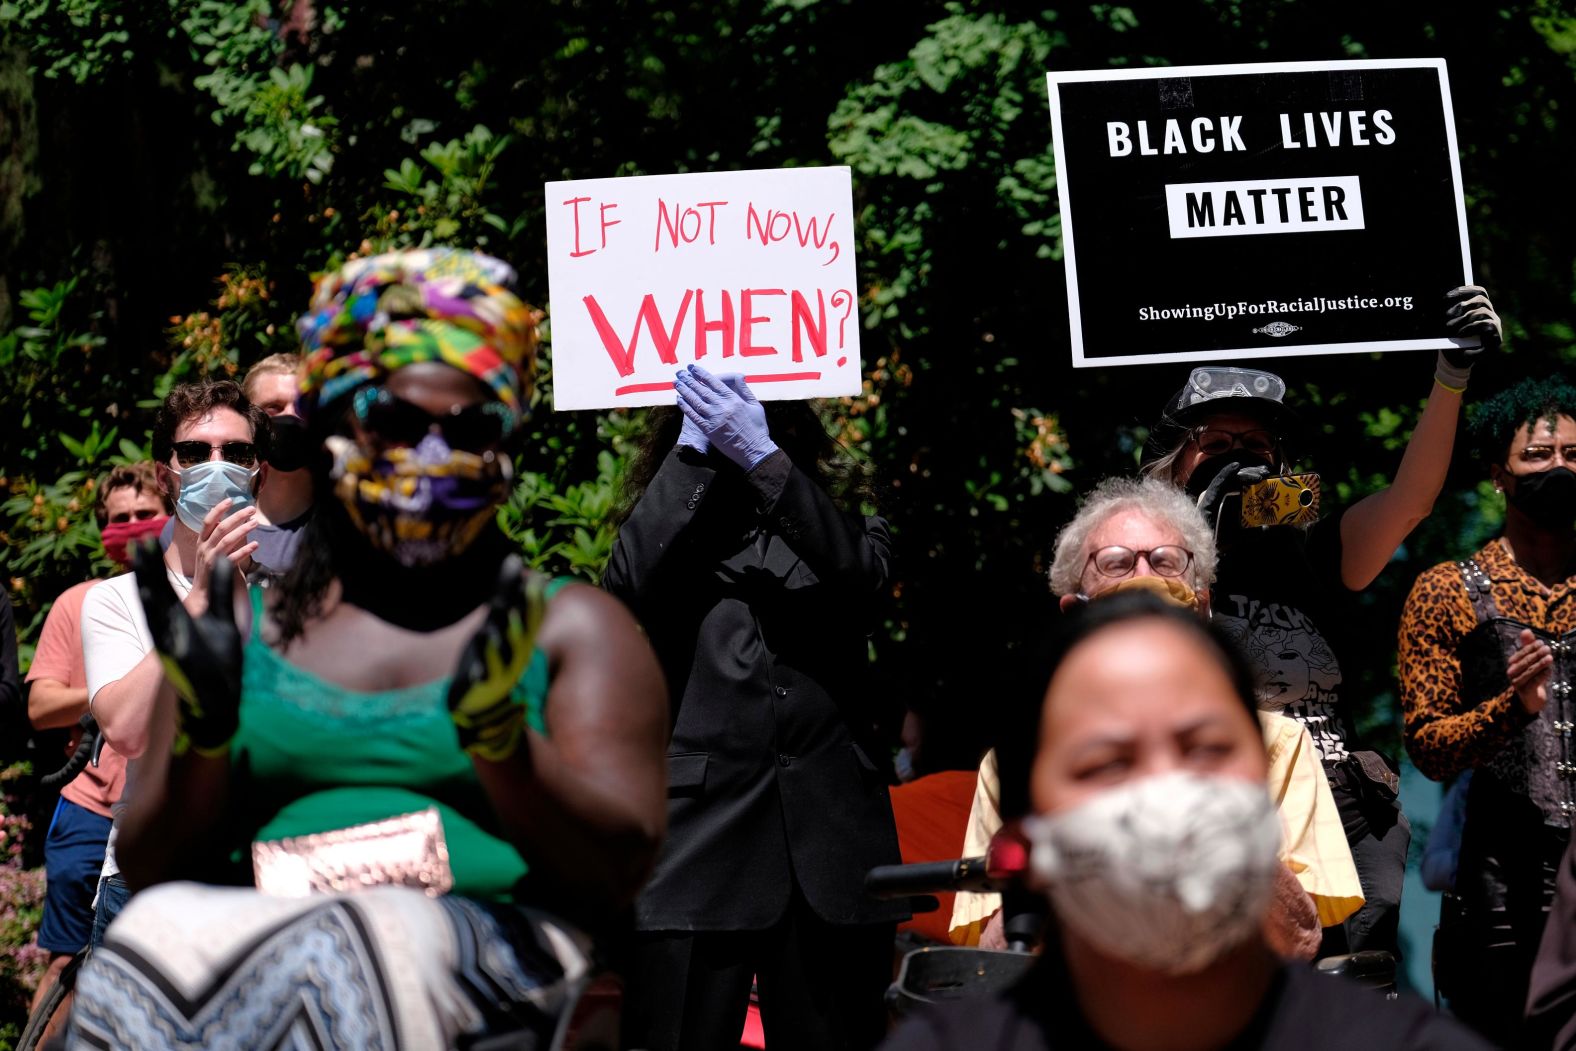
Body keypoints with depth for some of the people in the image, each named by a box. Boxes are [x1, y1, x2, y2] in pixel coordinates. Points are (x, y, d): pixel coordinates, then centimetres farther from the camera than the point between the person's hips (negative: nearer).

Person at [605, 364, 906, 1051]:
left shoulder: (843, 531, 19)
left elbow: (861, 574, -6)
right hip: (698, 835, -1)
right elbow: (627, 588, -8)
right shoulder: (671, 541, 16)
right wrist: (693, 446, -3)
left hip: (830, 849, 1)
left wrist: (759, 454, -12)